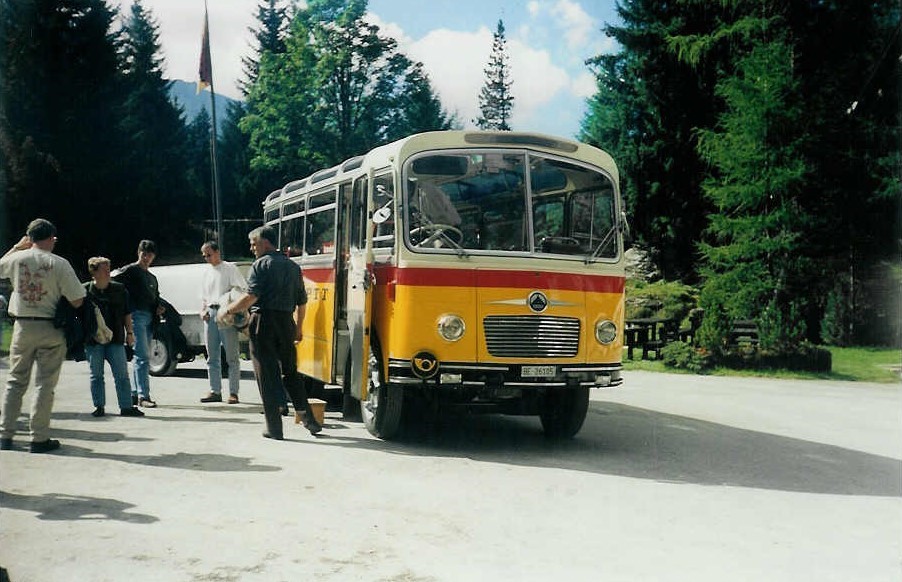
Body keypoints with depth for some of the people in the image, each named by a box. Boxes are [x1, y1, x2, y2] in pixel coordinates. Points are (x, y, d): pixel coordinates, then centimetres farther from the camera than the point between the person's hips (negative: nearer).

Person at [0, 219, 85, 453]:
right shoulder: (59, 264, -10)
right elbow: (77, 301, -10)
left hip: (22, 326, 3)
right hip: (50, 329, -3)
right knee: (44, 384, 2)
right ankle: (39, 438, 3)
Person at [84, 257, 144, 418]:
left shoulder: (119, 289, 5)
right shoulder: (85, 290, -2)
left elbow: (127, 313, 11)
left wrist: (129, 332, 8)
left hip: (115, 339, 1)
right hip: (92, 340, -1)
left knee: (122, 374, 0)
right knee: (96, 375, 6)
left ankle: (126, 406, 3)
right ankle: (99, 407, 16)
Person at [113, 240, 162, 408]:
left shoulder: (152, 278, 25)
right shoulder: (130, 270, 1)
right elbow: (112, 280, -11)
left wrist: (158, 309, 11)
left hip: (149, 318, 8)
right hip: (136, 316, -8)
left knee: (140, 357, 11)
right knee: (143, 357, -14)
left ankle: (134, 394, 17)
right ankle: (143, 395, -15)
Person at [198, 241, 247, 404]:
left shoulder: (230, 268, 1)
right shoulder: (207, 271, 19)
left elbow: (245, 289, -2)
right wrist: (203, 310, 7)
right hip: (210, 314, 6)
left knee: (232, 357, -4)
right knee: (212, 357, 8)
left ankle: (233, 393, -2)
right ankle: (215, 391, 13)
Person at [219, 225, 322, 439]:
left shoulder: (261, 264, -6)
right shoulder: (293, 266, 14)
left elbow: (250, 297, -16)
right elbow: (302, 301, 16)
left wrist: (227, 310, -4)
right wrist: (298, 328, 27)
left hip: (264, 321, -6)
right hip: (286, 323, 6)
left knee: (267, 376, 0)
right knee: (291, 373, 17)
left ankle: (274, 429, 1)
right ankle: (309, 419, 14)